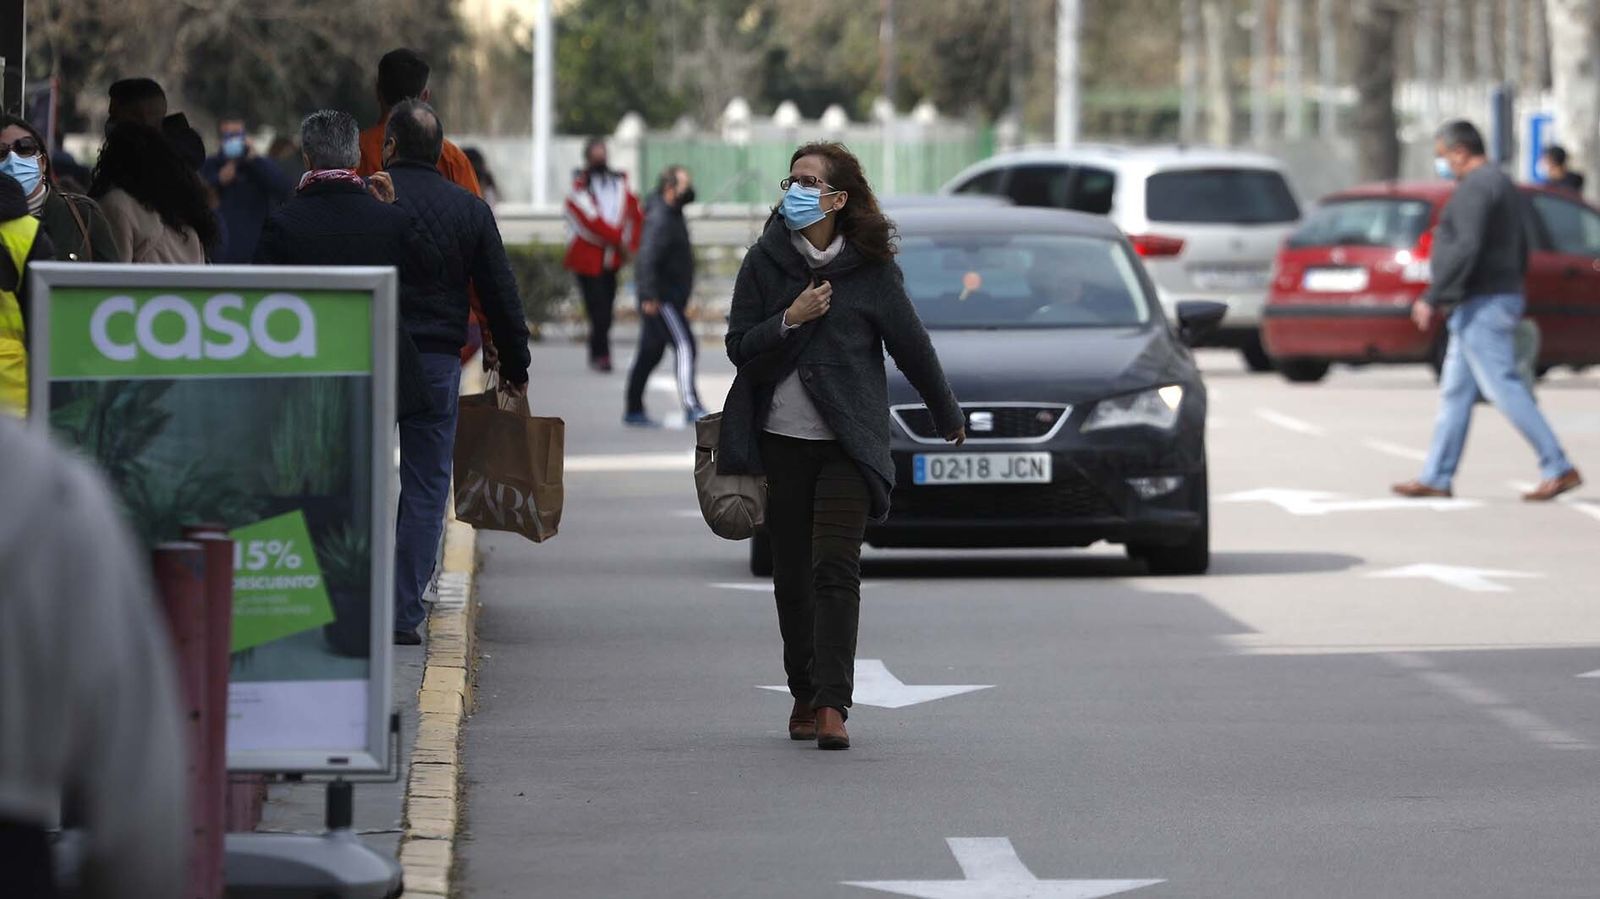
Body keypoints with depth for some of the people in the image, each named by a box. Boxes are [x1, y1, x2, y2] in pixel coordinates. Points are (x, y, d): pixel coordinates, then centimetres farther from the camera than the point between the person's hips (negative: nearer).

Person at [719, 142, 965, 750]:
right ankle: (805, 695, 19)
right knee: (792, 573, 7)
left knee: (835, 568, -13)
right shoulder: (765, 262, 4)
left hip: (847, 442, -2)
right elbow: (739, 347, 1)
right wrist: (791, 319, -16)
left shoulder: (871, 269, -1)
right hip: (780, 440, 3)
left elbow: (911, 345, 9)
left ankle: (832, 703, -17)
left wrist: (949, 418, 19)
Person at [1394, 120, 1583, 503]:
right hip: (1503, 296, 11)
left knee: (1504, 389, -11)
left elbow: (1465, 249, -25)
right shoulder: (1503, 185, 18)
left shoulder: (1475, 188, -15)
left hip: (1479, 305, -11)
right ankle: (1436, 478, 12)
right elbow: (1521, 254, 23)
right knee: (1454, 392, 11)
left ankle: (1559, 469, -12)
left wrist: (1431, 298, -24)